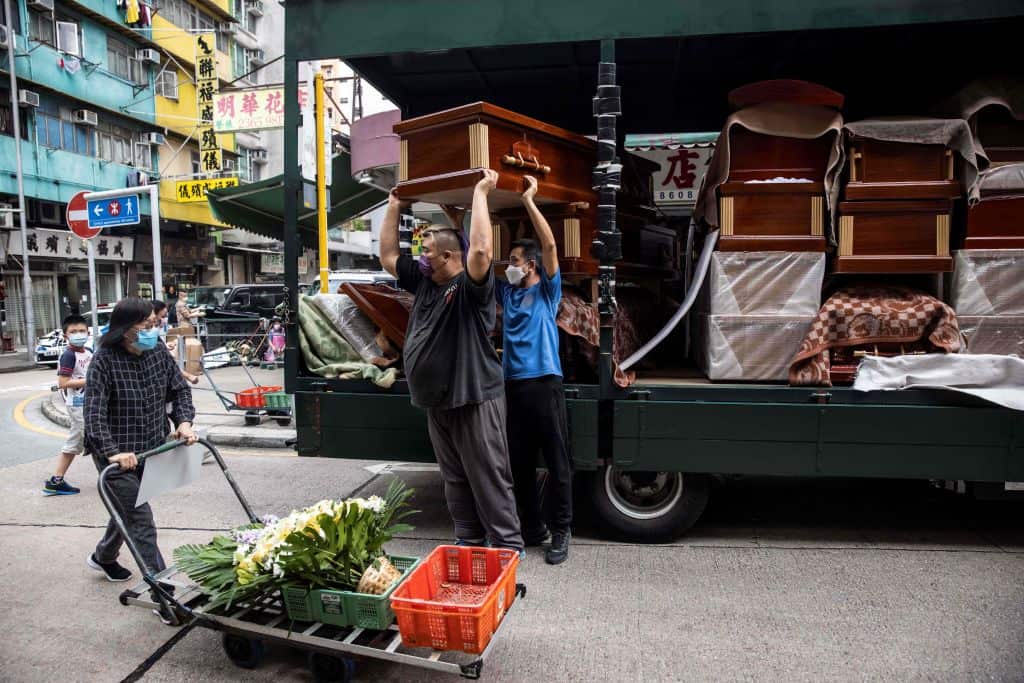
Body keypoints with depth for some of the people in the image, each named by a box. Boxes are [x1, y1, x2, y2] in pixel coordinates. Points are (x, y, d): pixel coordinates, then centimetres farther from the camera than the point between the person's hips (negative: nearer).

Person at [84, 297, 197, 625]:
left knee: (127, 509, 26)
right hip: (118, 456, -6)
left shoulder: (158, 353, 0)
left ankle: (103, 557, 54)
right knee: (141, 522, -7)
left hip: (150, 450, 7)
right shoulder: (104, 361, -17)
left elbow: (179, 389, 9)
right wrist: (111, 451, -34)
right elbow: (94, 412, -23)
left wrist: (184, 421, -7)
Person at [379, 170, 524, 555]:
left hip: (473, 399, -8)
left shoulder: (470, 286, -13)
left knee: (488, 478, 0)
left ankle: (508, 546, 11)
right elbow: (387, 256, 16)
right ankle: (468, 541, 28)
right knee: (455, 479, 16)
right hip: (437, 401, 8)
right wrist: (394, 207, 16)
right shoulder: (422, 281, 9)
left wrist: (480, 193, -24)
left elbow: (481, 249, -32)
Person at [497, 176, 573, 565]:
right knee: (519, 463, 10)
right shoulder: (507, 292, 17)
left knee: (556, 462, 1)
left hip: (544, 384, -5)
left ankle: (561, 532, 11)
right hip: (512, 385, 6)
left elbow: (550, 244, -10)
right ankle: (531, 528, 23)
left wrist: (528, 200, -7)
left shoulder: (547, 290, 3)